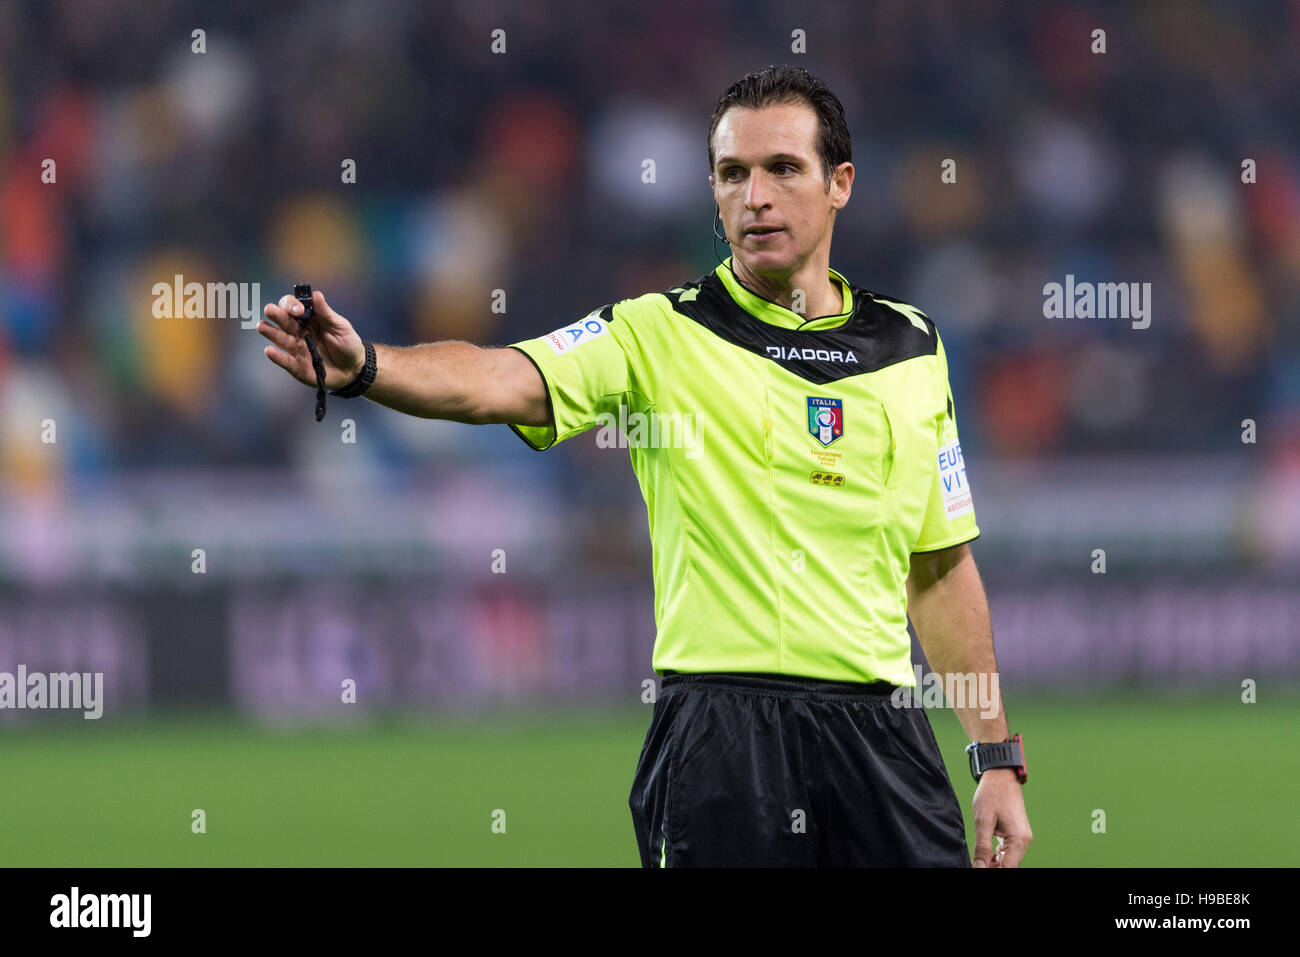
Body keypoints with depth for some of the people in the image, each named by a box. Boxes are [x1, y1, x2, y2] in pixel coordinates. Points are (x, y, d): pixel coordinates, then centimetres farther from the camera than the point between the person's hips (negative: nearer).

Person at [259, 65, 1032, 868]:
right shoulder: (662, 335, 0)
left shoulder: (912, 350, 11)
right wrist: (362, 367, -37)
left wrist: (998, 757, 12)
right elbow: (497, 382, -17)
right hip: (720, 736, -3)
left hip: (880, 734, 3)